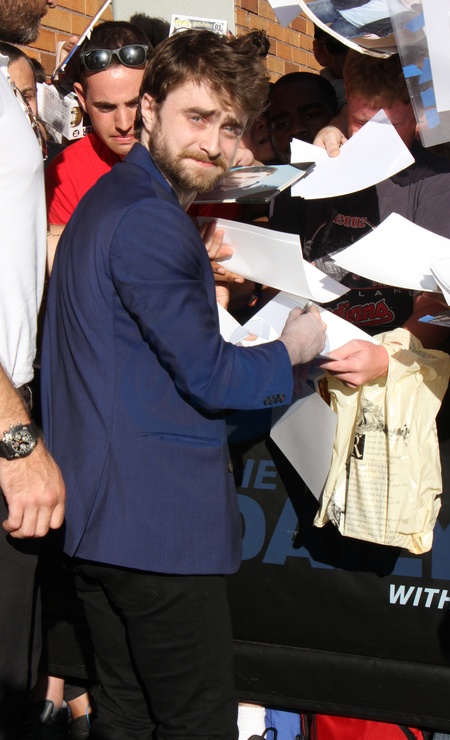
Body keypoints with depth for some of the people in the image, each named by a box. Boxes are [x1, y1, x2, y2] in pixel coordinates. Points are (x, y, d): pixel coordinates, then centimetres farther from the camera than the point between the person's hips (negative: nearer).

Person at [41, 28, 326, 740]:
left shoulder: (107, 200, 18)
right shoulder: (150, 220, -16)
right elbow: (209, 377, -16)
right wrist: (292, 350, 1)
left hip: (100, 515, 11)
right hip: (158, 524, -11)